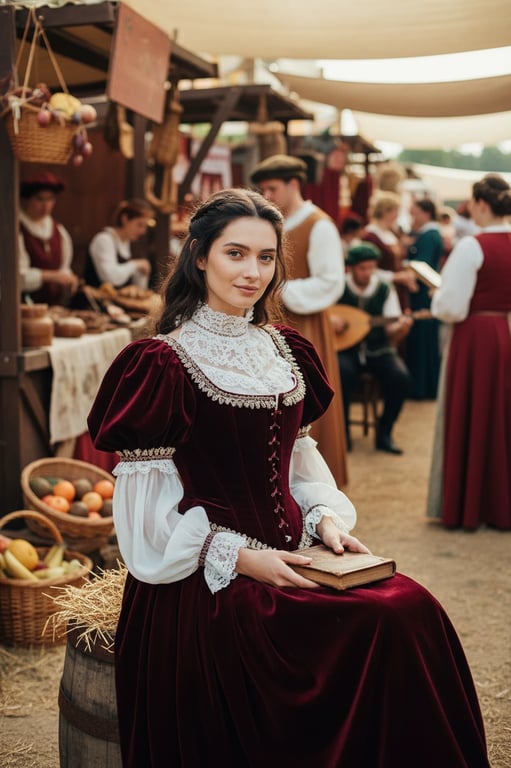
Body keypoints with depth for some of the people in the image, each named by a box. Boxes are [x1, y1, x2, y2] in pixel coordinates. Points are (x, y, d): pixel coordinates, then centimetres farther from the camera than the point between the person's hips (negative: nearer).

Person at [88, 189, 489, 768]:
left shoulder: (285, 350, 12)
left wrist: (326, 517, 0)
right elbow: (146, 498, -8)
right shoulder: (163, 363, -7)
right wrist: (237, 557, -16)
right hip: (208, 581, -6)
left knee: (412, 608, -20)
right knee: (381, 625, -25)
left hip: (290, 556, 6)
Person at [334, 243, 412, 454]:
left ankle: (384, 433, -6)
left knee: (400, 377, -26)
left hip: (377, 349, 2)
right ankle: (342, 432, -13)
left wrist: (401, 328, -26)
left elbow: (391, 332, -3)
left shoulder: (385, 290, 0)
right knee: (342, 372, -35)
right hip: (345, 348, -2)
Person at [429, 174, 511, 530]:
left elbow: (451, 308, -17)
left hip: (478, 340, -5)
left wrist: (437, 296, 3)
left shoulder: (471, 247, -16)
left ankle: (468, 506, 15)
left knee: (473, 421, 6)